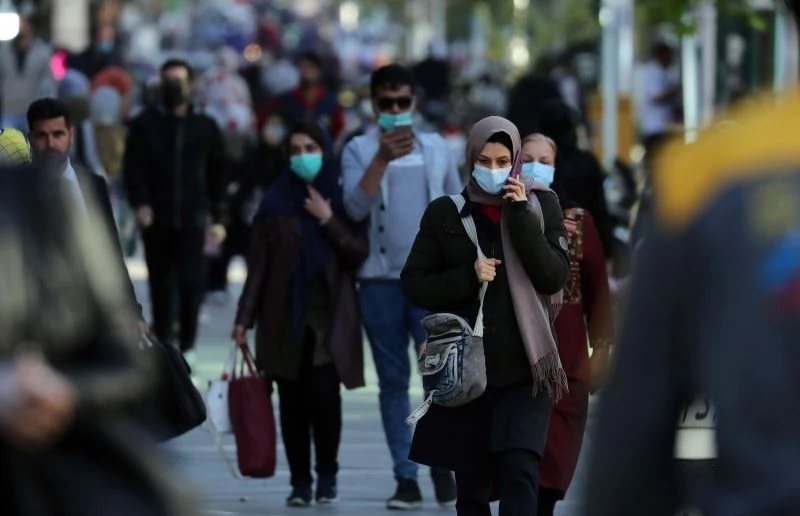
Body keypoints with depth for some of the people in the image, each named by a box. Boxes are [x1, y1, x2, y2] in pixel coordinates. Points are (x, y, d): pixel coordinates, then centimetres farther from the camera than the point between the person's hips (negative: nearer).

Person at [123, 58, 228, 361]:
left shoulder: (205, 127, 7)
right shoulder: (145, 125, 3)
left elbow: (217, 174, 10)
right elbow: (133, 169, -2)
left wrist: (218, 218, 7)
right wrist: (139, 203, -18)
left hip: (192, 220, -1)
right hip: (156, 220, 1)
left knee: (191, 283, -10)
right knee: (160, 286, 9)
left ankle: (187, 345, 2)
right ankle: (162, 344, 21)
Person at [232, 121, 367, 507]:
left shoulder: (340, 199, 6)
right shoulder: (276, 201, 6)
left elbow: (359, 252, -2)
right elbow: (258, 264, 5)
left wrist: (328, 220, -11)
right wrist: (244, 317, 0)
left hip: (329, 317, -1)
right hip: (284, 317, 1)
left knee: (323, 394, -13)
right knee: (292, 401, -1)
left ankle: (327, 476, 1)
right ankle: (300, 482, 5)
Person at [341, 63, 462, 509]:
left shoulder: (437, 148, 8)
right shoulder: (360, 149, 3)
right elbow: (355, 208, -11)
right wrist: (383, 159, -21)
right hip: (380, 281, 0)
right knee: (394, 381, 3)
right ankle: (406, 477, 7)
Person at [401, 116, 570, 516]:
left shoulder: (541, 206, 3)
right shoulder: (444, 213, 3)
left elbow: (555, 277, -7)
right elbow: (413, 284, 3)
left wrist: (520, 215, -13)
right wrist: (468, 277, -13)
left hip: (524, 367, -2)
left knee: (520, 472, -18)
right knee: (471, 484, 7)